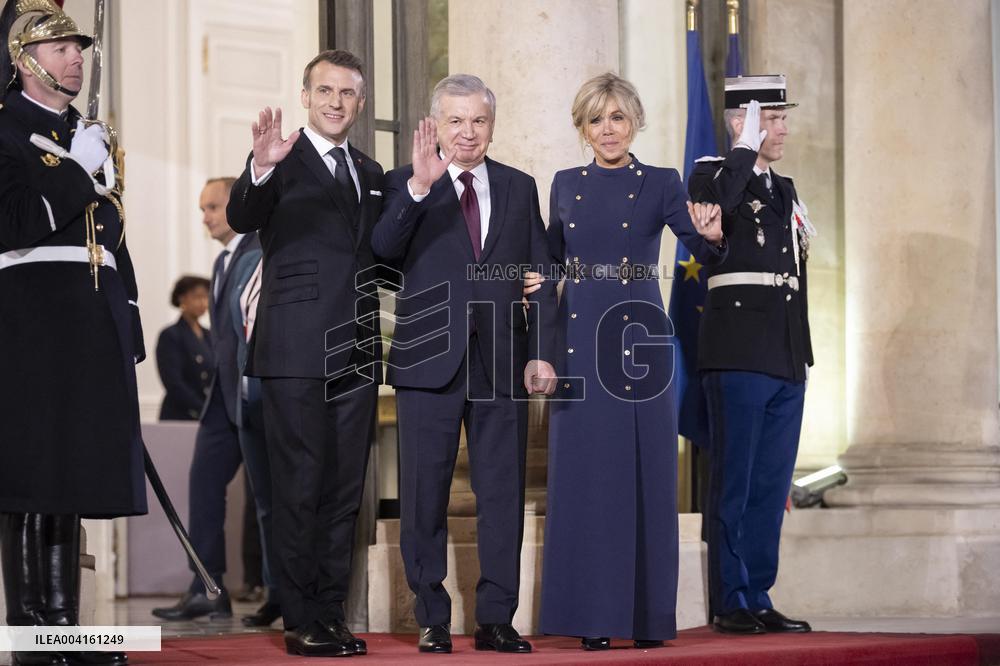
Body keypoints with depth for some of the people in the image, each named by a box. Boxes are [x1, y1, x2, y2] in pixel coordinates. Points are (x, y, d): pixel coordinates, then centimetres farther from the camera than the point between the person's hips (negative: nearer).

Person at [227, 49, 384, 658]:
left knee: (344, 490, 10)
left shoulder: (371, 172, 17)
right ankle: (303, 623, 4)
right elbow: (242, 218, -22)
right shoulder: (283, 162, -3)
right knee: (301, 488, -2)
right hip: (297, 352, -6)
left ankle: (332, 612, 18)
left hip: (356, 353, 6)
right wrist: (261, 169, -42)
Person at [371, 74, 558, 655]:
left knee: (503, 492, 4)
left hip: (503, 362, 2)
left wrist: (541, 353, 1)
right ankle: (433, 618, 14)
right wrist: (419, 186, -28)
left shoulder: (520, 188, 12)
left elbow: (541, 277, 10)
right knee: (425, 495, 3)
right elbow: (383, 249, -16)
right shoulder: (407, 184, 3)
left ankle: (496, 619, 12)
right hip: (430, 361, -2)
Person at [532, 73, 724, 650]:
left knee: (646, 473, 0)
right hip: (579, 336, 2)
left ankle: (649, 615, 8)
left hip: (639, 332, -2)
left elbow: (702, 249, -9)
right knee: (584, 476, 2)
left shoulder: (660, 183, 3)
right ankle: (592, 615, 9)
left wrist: (712, 235, -32)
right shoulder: (566, 184, 11)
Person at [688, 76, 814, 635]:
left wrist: (802, 352, 19)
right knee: (734, 483, -2)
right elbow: (713, 207, -28)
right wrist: (747, 148, -18)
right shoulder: (712, 174, -2)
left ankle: (758, 598, 15)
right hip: (740, 353, -7)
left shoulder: (785, 190, 20)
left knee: (772, 484, 9)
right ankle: (731, 603, 4)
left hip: (787, 358, 7)